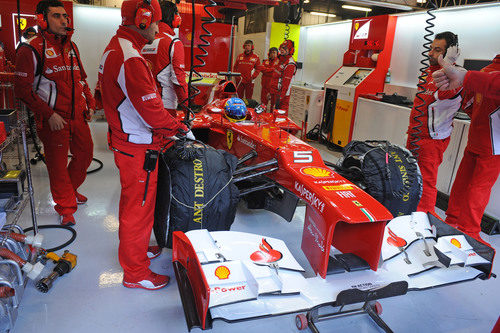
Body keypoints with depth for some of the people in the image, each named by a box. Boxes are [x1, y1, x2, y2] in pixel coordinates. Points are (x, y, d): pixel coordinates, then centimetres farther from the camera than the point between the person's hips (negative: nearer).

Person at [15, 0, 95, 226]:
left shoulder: (71, 47, 13)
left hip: (78, 116, 7)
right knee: (58, 164, 2)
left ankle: (70, 189, 40)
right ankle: (65, 208, 19)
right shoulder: (32, 49, -9)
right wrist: (49, 114, -18)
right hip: (53, 120, -6)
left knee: (85, 153, 15)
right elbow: (23, 89, -12)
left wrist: (90, 104, 11)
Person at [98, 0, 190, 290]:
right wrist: (179, 129, -11)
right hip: (138, 149, -10)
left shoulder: (116, 48, 12)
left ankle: (136, 249, 45)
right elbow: (151, 108, -26)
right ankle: (136, 273, 21)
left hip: (125, 139, 11)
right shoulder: (130, 58, -23)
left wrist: (167, 126, 14)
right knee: (139, 208, 3)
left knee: (133, 203, 24)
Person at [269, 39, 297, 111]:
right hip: (274, 92, 10)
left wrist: (280, 97, -26)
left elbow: (286, 83, -23)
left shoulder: (290, 65, -17)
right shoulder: (281, 59, 13)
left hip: (281, 94, -10)